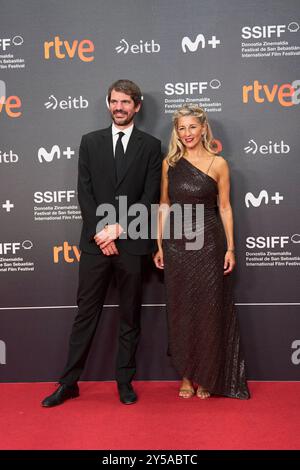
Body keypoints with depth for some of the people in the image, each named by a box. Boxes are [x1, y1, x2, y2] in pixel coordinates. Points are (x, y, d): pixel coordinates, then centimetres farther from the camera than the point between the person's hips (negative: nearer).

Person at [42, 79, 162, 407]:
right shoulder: (90, 142, 9)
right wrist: (101, 232, -9)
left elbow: (149, 197, -3)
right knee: (86, 313, 7)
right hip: (95, 242, 1)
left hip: (132, 243, 0)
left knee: (130, 316, 9)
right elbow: (84, 193, 2)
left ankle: (125, 381, 23)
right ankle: (69, 383, 18)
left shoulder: (150, 146, 5)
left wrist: (118, 228, -12)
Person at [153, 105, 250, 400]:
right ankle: (186, 375, 23)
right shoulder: (169, 163, 6)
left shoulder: (218, 164, 0)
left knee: (209, 310, 4)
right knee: (180, 311, 7)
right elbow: (164, 205, 8)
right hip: (176, 245, 2)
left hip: (208, 243, -2)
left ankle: (205, 378, 21)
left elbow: (224, 208, 2)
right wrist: (159, 246, 5)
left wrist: (230, 248, -3)